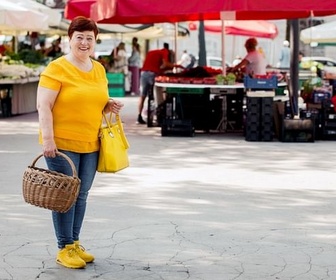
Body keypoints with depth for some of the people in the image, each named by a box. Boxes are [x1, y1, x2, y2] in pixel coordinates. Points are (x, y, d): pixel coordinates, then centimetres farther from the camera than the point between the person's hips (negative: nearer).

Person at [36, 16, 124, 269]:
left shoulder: (99, 70, 12)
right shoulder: (57, 68, -9)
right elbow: (43, 106, -13)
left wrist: (110, 106, 2)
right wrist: (47, 139, -20)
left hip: (90, 144, 6)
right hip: (62, 143, -6)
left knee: (81, 196, 12)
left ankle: (75, 243, 23)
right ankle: (64, 249, 6)